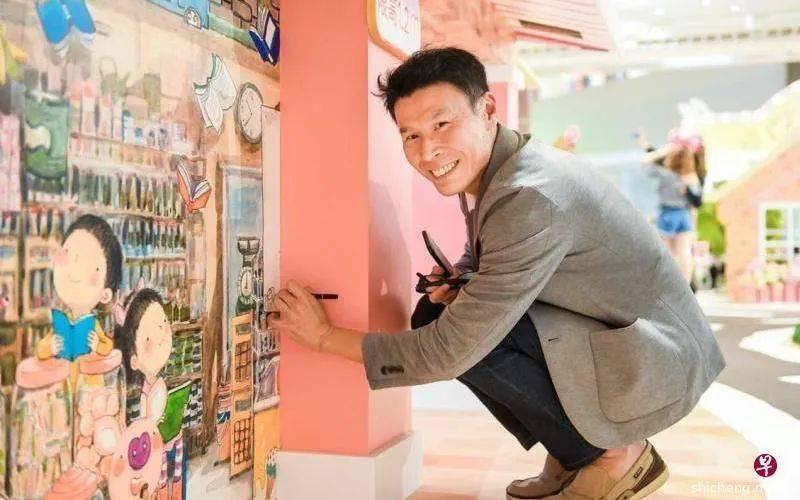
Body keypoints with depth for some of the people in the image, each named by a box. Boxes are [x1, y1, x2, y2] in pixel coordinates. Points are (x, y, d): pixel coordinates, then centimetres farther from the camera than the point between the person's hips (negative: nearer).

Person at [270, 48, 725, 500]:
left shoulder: (532, 198, -29)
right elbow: (481, 261, 20)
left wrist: (325, 336, -16)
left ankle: (611, 455, -3)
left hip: (655, 365, -9)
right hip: (606, 336, 9)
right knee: (436, 318, 2)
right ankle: (574, 451, 10)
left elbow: (449, 352, -27)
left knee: (465, 332, -23)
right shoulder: (484, 169, -1)